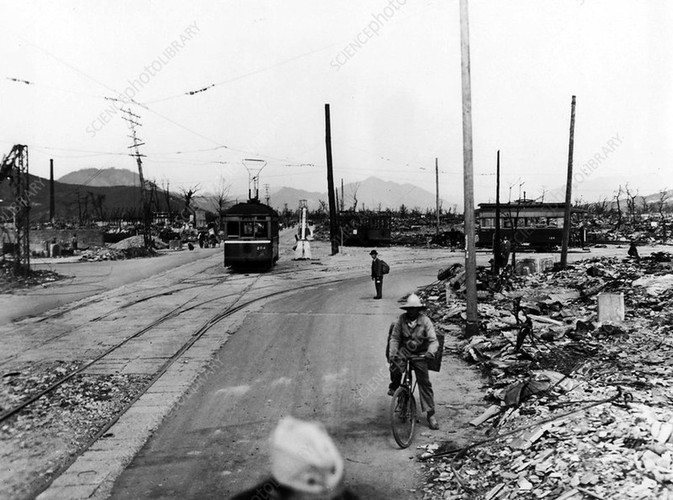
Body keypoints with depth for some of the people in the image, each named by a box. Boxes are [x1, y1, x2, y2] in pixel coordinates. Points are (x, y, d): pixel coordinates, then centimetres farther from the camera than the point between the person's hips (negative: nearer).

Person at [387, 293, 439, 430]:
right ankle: (394, 386, 3)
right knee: (395, 367, -30)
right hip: (404, 350, 1)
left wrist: (430, 352, -37)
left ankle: (431, 414, 6)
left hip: (420, 354, -1)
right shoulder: (402, 319, -7)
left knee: (424, 382, -4)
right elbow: (394, 338, -3)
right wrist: (392, 353, -17)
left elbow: (433, 340, -17)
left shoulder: (425, 321, -12)